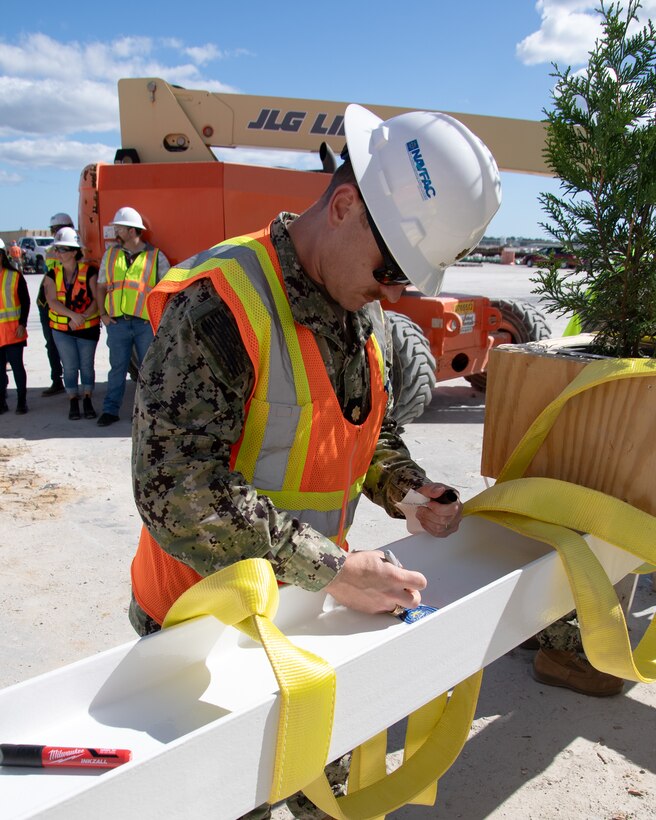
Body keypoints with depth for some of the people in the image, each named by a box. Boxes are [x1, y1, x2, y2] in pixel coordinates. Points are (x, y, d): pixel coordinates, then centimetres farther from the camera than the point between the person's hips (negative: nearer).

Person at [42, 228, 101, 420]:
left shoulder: (88, 271, -7)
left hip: (88, 327, -2)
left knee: (87, 365, 4)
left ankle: (87, 401, 16)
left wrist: (84, 317, -21)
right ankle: (73, 402, 15)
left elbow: (97, 298, -10)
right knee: (70, 367, 5)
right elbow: (52, 301, -9)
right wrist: (73, 315, -23)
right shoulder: (53, 273, 1)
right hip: (62, 328, 2)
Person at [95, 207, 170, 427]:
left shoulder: (155, 256, 3)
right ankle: (110, 410, 15)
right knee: (117, 368, 7)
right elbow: (101, 287, 17)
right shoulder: (110, 254, 13)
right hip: (117, 322, 2)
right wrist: (103, 313, 5)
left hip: (146, 323, -2)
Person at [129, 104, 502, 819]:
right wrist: (332, 572, -28)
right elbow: (178, 496, -30)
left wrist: (404, 487, -2)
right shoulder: (219, 304, -26)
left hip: (305, 612, 7)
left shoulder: (367, 313, 2)